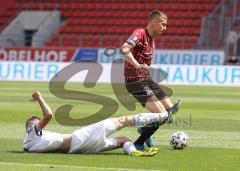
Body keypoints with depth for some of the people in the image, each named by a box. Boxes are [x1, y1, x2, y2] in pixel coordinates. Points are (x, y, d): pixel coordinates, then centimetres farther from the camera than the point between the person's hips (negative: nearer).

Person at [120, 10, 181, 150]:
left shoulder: (151, 39, 13)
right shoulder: (140, 34, -16)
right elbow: (124, 49, -32)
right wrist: (137, 65, -41)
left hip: (147, 80, 9)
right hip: (135, 82, -9)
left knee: (171, 111, 9)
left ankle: (145, 130, 27)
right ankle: (138, 144, -3)